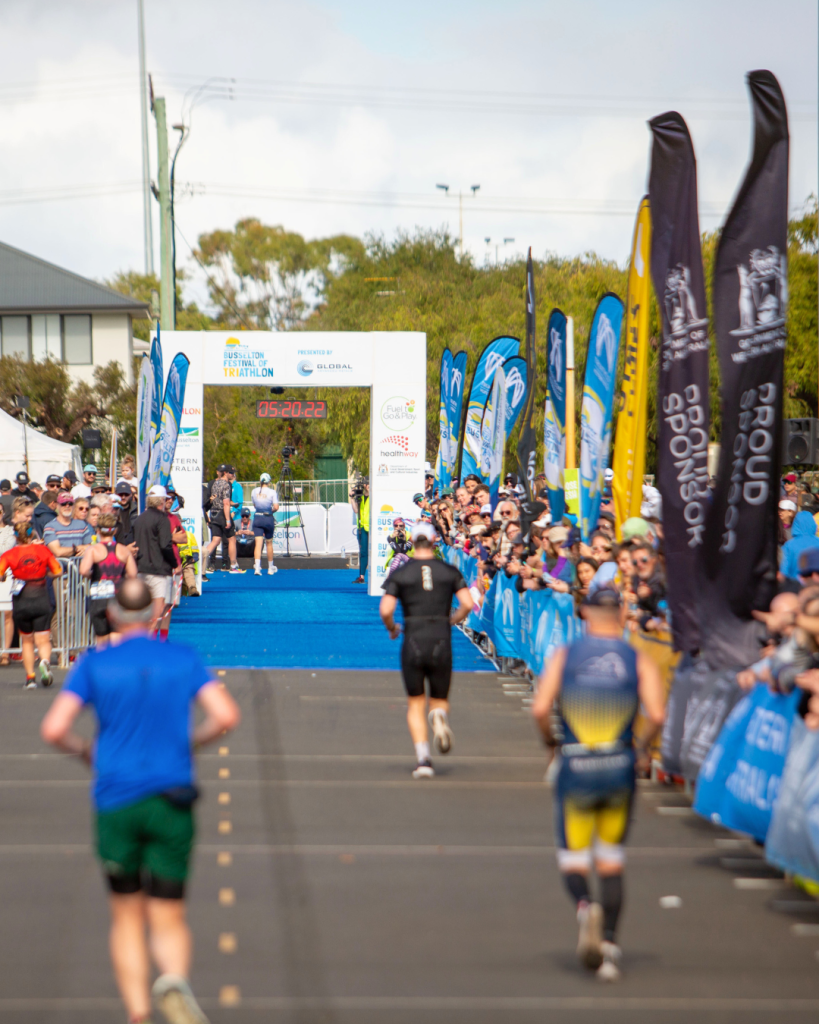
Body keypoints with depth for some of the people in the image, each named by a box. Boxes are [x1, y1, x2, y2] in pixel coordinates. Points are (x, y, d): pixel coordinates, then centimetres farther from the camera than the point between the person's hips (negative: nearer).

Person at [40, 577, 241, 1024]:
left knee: (127, 919, 14)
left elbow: (53, 729, -11)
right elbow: (227, 716, -6)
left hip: (116, 803, 0)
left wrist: (84, 749, 10)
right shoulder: (183, 659, 3)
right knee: (168, 923, 5)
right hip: (172, 802, 1)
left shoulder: (94, 664, -1)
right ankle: (174, 981, -27)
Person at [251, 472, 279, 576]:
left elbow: (254, 505, 12)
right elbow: (276, 507, -11)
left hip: (257, 518, 1)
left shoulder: (254, 491, 3)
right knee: (269, 543, 14)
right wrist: (271, 511, 8)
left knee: (258, 543, -5)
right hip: (268, 518, -1)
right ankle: (270, 568, 26)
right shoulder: (272, 492, -6)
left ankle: (257, 567, -22)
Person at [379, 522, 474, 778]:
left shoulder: (400, 574, 0)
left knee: (415, 705, 10)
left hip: (413, 642, -1)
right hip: (441, 642, 1)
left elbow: (385, 610, -10)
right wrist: (451, 621, 13)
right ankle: (440, 715, -21)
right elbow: (467, 604, -6)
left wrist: (392, 629, 10)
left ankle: (423, 759, -6)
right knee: (440, 699, 16)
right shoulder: (450, 572, 4)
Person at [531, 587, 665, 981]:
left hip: (575, 768, -1)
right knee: (612, 862, 14)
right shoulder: (639, 661, 0)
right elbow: (657, 715, -12)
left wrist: (550, 740, 7)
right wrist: (643, 749, 5)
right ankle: (609, 947, 10)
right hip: (619, 769, 1)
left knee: (573, 857, 10)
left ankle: (584, 906, -22)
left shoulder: (563, 656, -1)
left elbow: (540, 708, -11)